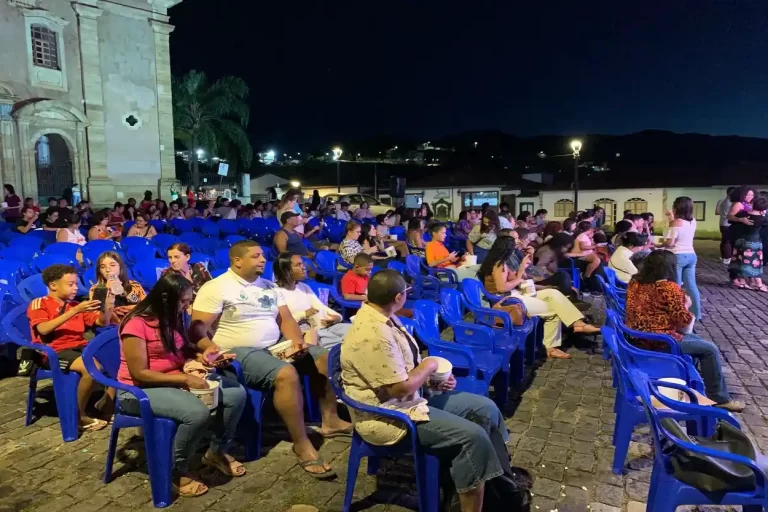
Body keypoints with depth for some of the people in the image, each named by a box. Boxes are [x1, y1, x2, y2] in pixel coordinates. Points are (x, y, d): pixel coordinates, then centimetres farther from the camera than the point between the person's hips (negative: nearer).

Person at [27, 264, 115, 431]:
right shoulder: (39, 304, 2)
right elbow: (44, 329, -17)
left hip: (80, 348, 6)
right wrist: (75, 311, -22)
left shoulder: (75, 305, 18)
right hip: (55, 352, -6)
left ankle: (107, 406, -2)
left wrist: (107, 307, -10)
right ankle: (79, 416, -13)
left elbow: (102, 323, 12)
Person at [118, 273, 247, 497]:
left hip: (177, 380, 8)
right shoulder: (137, 324, -21)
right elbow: (140, 374, -23)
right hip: (140, 390, -8)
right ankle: (179, 470, -6)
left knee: (236, 394, -8)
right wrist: (185, 379, -26)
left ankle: (217, 452, 14)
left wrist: (203, 354, -4)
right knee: (198, 413, -34)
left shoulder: (173, 318, 4)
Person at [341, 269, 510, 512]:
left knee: (485, 408, 5)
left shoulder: (383, 317, 5)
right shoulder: (373, 334, -28)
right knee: (473, 437, -21)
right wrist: (429, 366, -9)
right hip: (387, 414, -10)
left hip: (411, 398, 10)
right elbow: (400, 388, -26)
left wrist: (432, 379, 0)